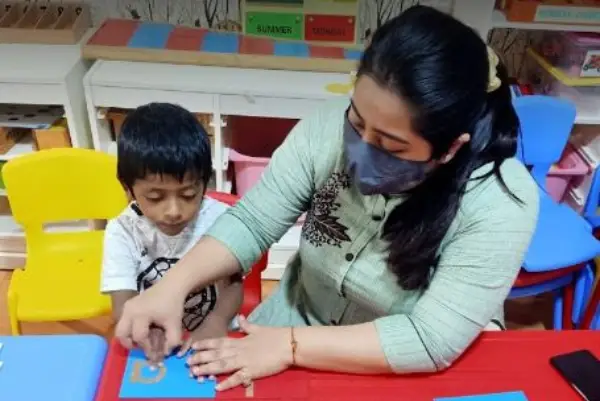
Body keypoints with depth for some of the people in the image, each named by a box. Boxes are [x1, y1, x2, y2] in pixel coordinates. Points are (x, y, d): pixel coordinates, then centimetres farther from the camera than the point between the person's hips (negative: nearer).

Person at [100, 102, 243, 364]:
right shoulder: (122, 231, -11)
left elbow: (233, 284, -8)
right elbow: (122, 305, -14)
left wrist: (217, 322, -28)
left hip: (211, 337, 0)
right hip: (153, 345, 0)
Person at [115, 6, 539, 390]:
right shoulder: (329, 128, -18)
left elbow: (432, 341, -27)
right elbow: (250, 223, -12)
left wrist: (290, 346, -29)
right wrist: (173, 285, -25)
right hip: (299, 317, 3)